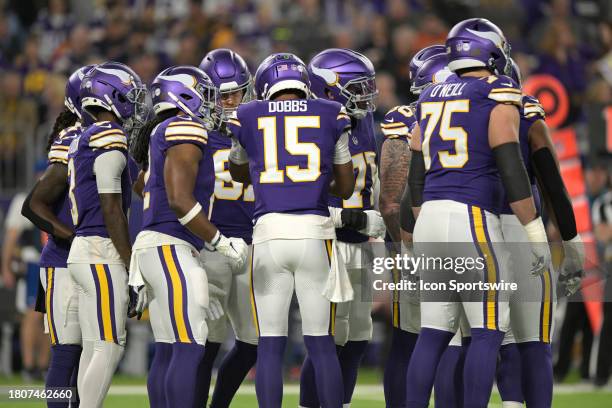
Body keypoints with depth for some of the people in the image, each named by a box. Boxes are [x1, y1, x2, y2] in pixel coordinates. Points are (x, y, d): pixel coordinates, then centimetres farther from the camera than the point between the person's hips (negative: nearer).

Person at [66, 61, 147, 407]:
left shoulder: (83, 141, 17)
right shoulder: (110, 140, -12)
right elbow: (111, 210, -16)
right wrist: (132, 265, -13)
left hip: (83, 249, 10)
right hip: (102, 252, -10)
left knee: (94, 349, 9)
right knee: (109, 348, -10)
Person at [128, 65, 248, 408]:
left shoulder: (161, 135, 21)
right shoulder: (185, 131, -9)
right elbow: (180, 200, -18)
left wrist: (142, 274, 24)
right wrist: (223, 244, -12)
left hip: (151, 246, 10)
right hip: (171, 248, -10)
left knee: (167, 352, 9)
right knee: (189, 351, -14)